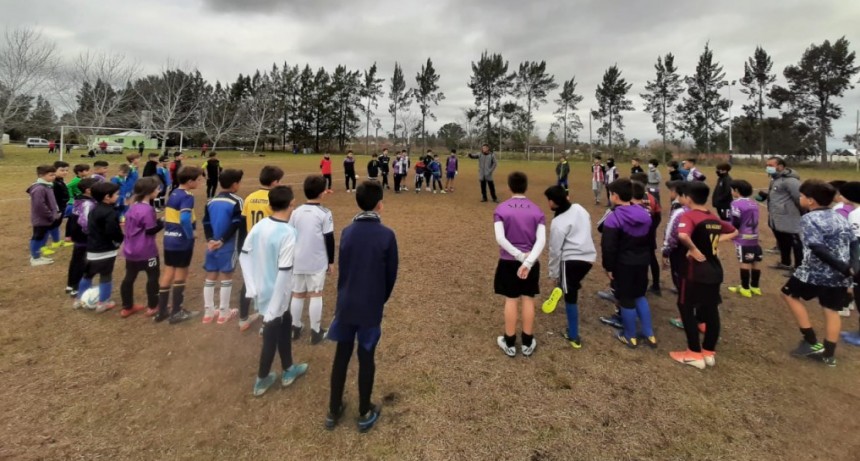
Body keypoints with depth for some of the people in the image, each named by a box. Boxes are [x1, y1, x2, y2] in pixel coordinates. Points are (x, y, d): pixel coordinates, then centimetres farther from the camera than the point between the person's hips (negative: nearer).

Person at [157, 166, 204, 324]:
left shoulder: (173, 194, 10)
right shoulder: (187, 197, -17)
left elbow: (169, 215, 16)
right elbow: (185, 219, -30)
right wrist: (191, 235, -18)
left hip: (169, 238, 8)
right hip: (182, 240, -8)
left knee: (168, 271, 14)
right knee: (181, 272, 4)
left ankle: (161, 311, 21)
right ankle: (176, 312, 13)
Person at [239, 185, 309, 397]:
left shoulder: (259, 226, -2)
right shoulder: (288, 233, -24)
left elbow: (244, 256, 5)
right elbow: (284, 272, -25)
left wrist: (252, 288, 10)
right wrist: (274, 308, -18)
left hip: (261, 291, 7)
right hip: (275, 296, -7)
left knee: (284, 325, 24)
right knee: (271, 336, 13)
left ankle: (288, 370, 40)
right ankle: (261, 381, 32)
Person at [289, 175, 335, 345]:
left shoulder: (296, 212, 4)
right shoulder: (325, 213, -10)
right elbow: (329, 239, -8)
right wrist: (331, 261, 2)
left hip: (297, 261, 4)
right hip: (317, 262, -4)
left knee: (297, 294, 14)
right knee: (315, 295, 4)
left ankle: (295, 328, 25)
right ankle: (315, 332, 10)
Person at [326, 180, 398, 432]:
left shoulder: (347, 232, -3)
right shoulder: (386, 235, -13)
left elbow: (341, 268, 6)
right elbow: (391, 274, -5)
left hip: (346, 304, 3)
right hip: (371, 307, -3)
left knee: (341, 356, 16)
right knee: (366, 358, 11)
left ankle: (333, 411, 28)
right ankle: (365, 414, 25)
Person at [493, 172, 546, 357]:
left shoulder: (501, 209, -7)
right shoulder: (537, 210, -2)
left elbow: (500, 238, -18)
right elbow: (541, 240, -14)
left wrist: (519, 256, -15)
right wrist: (528, 261, -21)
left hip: (508, 261, -1)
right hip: (530, 262, 1)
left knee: (511, 300, 8)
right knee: (528, 299, 11)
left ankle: (510, 343, 19)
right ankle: (527, 343, 22)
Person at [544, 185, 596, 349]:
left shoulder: (558, 222, -15)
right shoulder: (579, 209, 6)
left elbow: (555, 250, -10)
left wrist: (553, 273, 1)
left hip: (571, 260, -8)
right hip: (589, 257, 8)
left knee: (570, 297, 3)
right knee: (573, 289, 27)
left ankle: (573, 337, 10)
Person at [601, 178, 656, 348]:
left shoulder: (613, 218, -19)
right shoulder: (644, 214, 5)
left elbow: (608, 247, -20)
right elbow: (650, 239, 14)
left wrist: (608, 267, -9)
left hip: (623, 264, -7)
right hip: (642, 262, 7)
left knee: (626, 299, 7)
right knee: (639, 295, 22)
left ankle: (630, 336, 21)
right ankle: (649, 334, 27)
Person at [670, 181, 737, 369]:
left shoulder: (688, 216, -14)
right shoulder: (715, 218, 9)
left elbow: (683, 236, -35)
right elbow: (734, 232, 27)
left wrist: (694, 250, -20)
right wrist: (716, 241, 13)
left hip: (695, 269, -7)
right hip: (714, 269, 7)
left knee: (686, 308, 5)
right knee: (711, 309, 14)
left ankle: (695, 354, 10)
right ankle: (709, 352, 24)